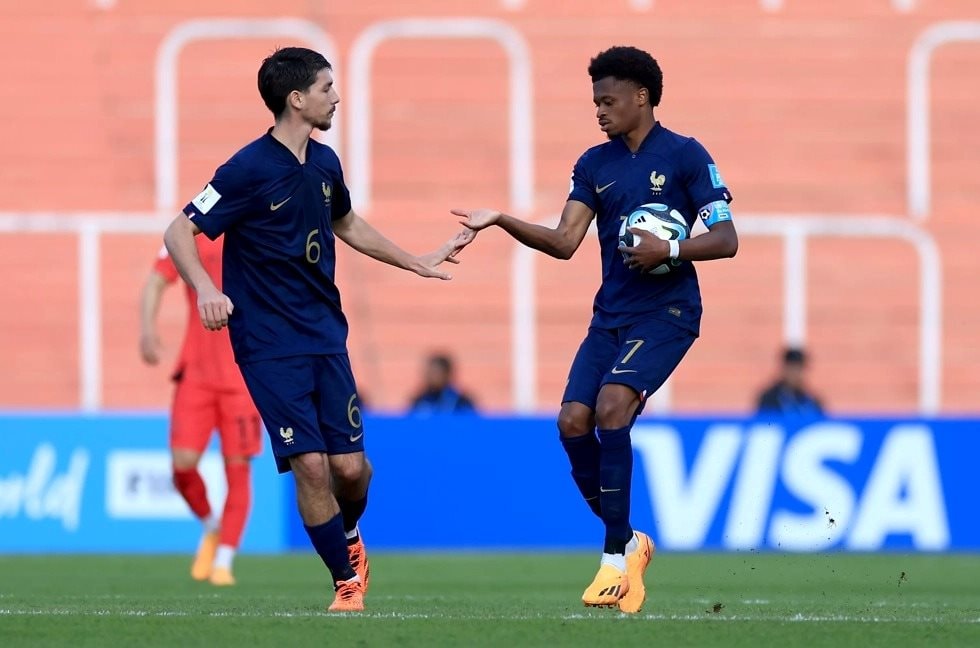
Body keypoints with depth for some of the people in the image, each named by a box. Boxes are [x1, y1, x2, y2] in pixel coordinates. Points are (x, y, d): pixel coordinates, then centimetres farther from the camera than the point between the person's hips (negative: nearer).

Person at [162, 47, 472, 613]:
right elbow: (180, 232, -16)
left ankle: (349, 536, 31)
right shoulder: (250, 169, -15)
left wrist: (418, 263, 31)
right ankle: (348, 581, 5)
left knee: (350, 466, -2)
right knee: (311, 464, -12)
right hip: (270, 346, -6)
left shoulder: (324, 163, 7)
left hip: (325, 336, 6)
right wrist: (205, 289, -33)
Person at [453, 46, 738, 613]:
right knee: (573, 422, -9)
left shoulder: (686, 156, -6)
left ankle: (617, 555, -17)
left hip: (666, 313, -6)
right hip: (611, 314, 6)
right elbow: (564, 242, 4)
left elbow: (726, 240, -8)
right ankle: (628, 542, 11)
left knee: (612, 407, -25)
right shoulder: (594, 164, 11)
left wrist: (669, 249, -24)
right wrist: (502, 222, -9)